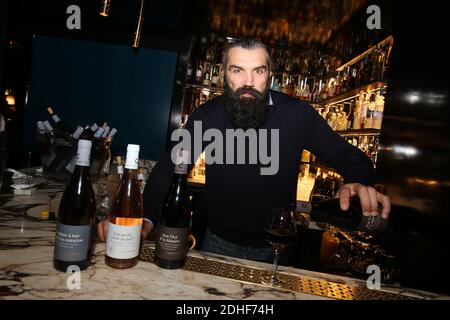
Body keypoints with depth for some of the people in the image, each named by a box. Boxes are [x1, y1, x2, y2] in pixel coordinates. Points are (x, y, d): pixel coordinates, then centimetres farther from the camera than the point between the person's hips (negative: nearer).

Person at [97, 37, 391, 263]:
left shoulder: (297, 114, -15)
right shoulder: (207, 116, -11)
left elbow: (349, 156, -8)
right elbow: (169, 168, -13)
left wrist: (359, 182, -32)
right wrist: (146, 218, -31)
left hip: (273, 249, -1)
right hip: (218, 242, 2)